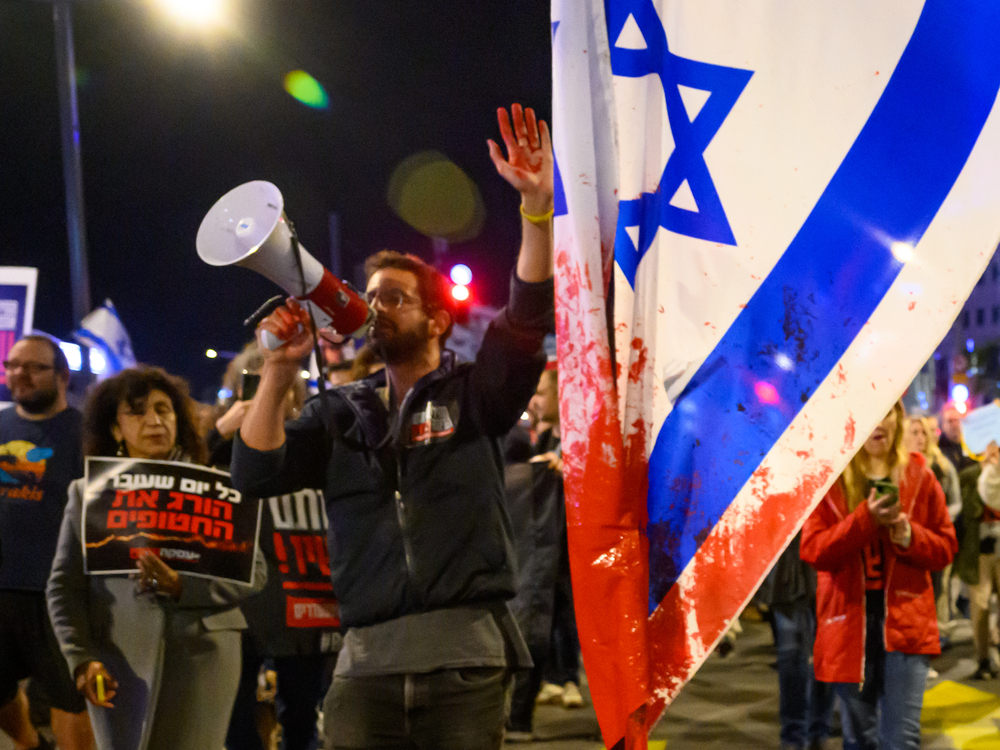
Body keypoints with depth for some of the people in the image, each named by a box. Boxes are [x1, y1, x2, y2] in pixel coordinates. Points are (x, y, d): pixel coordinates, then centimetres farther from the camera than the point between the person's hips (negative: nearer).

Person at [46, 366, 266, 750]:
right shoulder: (87, 493, 12)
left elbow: (253, 571, 3)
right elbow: (64, 587, 8)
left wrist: (181, 586, -12)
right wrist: (82, 657, -5)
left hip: (202, 653, -1)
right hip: (120, 661, 1)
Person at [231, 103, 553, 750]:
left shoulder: (473, 394, 8)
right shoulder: (341, 412, 16)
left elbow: (528, 319, -7)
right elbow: (256, 474, 6)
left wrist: (537, 205, -19)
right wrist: (280, 372, -5)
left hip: (466, 655, -2)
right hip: (367, 660, 2)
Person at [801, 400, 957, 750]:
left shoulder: (918, 476, 3)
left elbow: (946, 547, 6)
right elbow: (812, 551, -9)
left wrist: (910, 536, -15)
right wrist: (865, 519, -21)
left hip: (905, 619, 0)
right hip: (848, 620, 0)